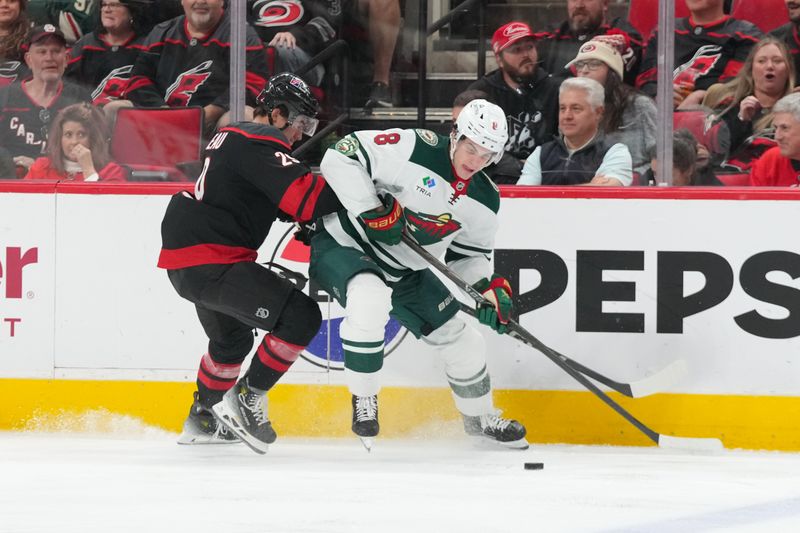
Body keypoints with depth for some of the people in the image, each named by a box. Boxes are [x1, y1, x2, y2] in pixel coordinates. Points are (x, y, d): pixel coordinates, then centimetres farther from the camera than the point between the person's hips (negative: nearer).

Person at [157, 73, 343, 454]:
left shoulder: (235, 137, 19)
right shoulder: (262, 143, -13)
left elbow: (282, 201, 24)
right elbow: (305, 198, -25)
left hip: (186, 258, 11)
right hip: (208, 261, -11)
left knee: (233, 338, 33)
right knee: (301, 316, -15)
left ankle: (202, 421, 48)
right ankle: (246, 401, -7)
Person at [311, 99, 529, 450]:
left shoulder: (484, 202, -3)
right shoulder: (412, 150, -26)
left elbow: (468, 256, 11)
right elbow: (340, 157, -27)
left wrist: (490, 289, -9)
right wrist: (372, 212, -31)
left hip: (405, 270, 8)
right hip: (345, 245, -7)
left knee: (457, 335, 11)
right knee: (370, 300, -39)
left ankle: (479, 418, 39)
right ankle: (363, 400, -19)